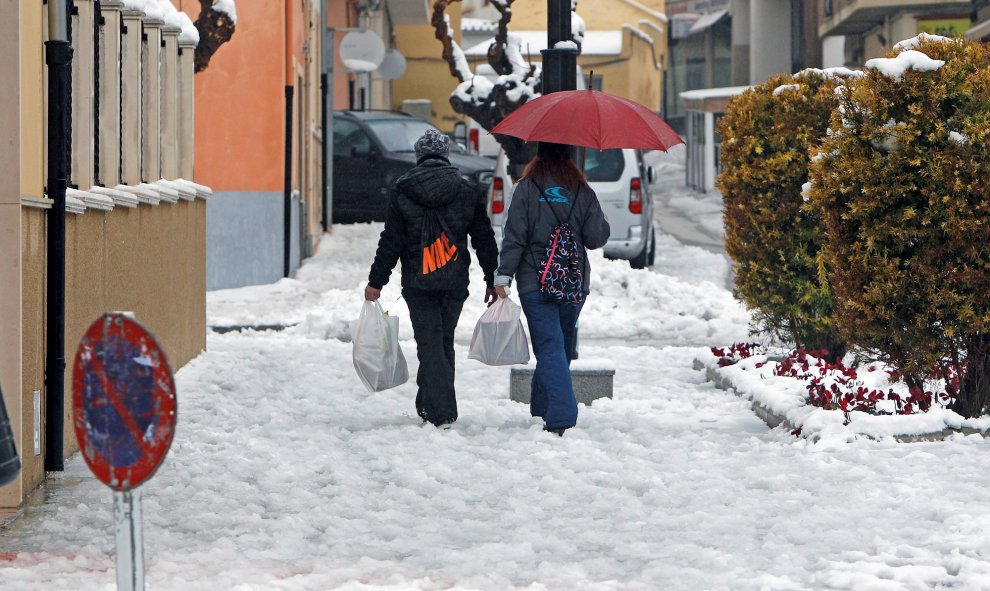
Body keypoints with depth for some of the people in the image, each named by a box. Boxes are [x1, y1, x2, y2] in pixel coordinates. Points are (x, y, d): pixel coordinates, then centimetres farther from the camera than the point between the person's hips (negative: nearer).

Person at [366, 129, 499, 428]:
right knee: (444, 341, 15)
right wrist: (493, 281, 12)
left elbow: (391, 242, -3)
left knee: (429, 343, -1)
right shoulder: (469, 191, 2)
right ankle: (428, 405, 23)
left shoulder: (401, 190, -3)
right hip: (455, 282, 2)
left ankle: (441, 411, -11)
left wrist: (376, 282, 3)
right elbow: (484, 240, 5)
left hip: (417, 282, -2)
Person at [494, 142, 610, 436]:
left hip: (535, 284, -3)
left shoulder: (526, 189, -4)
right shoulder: (583, 192, 3)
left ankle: (562, 415, -24)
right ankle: (542, 409, 27)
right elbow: (596, 237, 1)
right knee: (561, 348, 17)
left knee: (550, 348, -9)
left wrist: (503, 277, -6)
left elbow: (514, 237, -9)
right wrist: (603, 221, 22)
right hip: (575, 285, 3)